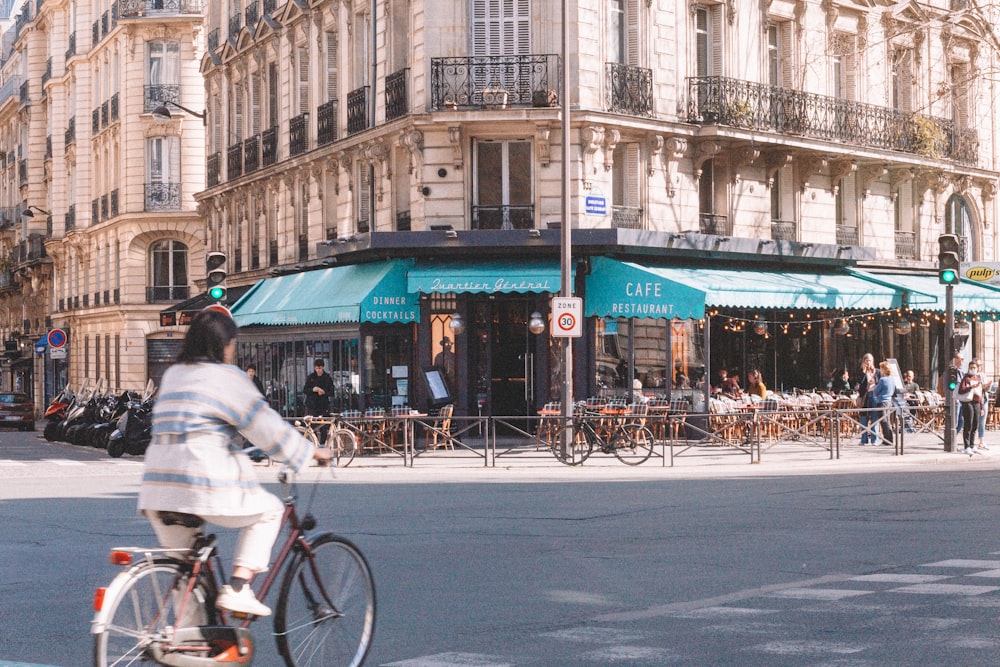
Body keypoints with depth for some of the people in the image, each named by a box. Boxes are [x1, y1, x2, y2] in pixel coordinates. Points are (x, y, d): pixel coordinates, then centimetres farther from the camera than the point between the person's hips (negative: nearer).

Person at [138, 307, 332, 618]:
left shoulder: (173, 374, 20)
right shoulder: (227, 376, -2)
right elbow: (264, 424, -4)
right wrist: (310, 451, 7)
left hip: (159, 486, 7)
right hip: (207, 482, -7)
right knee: (268, 510, 16)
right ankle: (237, 588, 3)